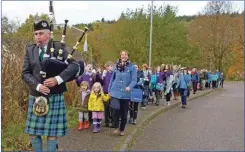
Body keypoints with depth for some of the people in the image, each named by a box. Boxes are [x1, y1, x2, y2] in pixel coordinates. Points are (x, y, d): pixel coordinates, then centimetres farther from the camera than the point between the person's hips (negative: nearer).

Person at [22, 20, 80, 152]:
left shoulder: (58, 47, -1)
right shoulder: (30, 50, 7)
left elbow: (74, 66, -10)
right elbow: (25, 73, 2)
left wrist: (58, 79, -23)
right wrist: (37, 86, -15)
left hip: (55, 96, -3)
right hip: (36, 97, 4)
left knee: (52, 131, 2)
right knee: (33, 131, 9)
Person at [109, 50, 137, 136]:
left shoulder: (132, 67, -3)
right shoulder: (116, 66, 6)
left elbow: (134, 80, -8)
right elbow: (112, 79, 13)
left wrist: (129, 87, -26)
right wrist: (109, 90, 11)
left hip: (126, 94, -1)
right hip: (115, 92, 1)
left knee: (124, 113, 9)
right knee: (116, 108, -19)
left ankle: (122, 129, 28)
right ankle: (116, 127, 1)